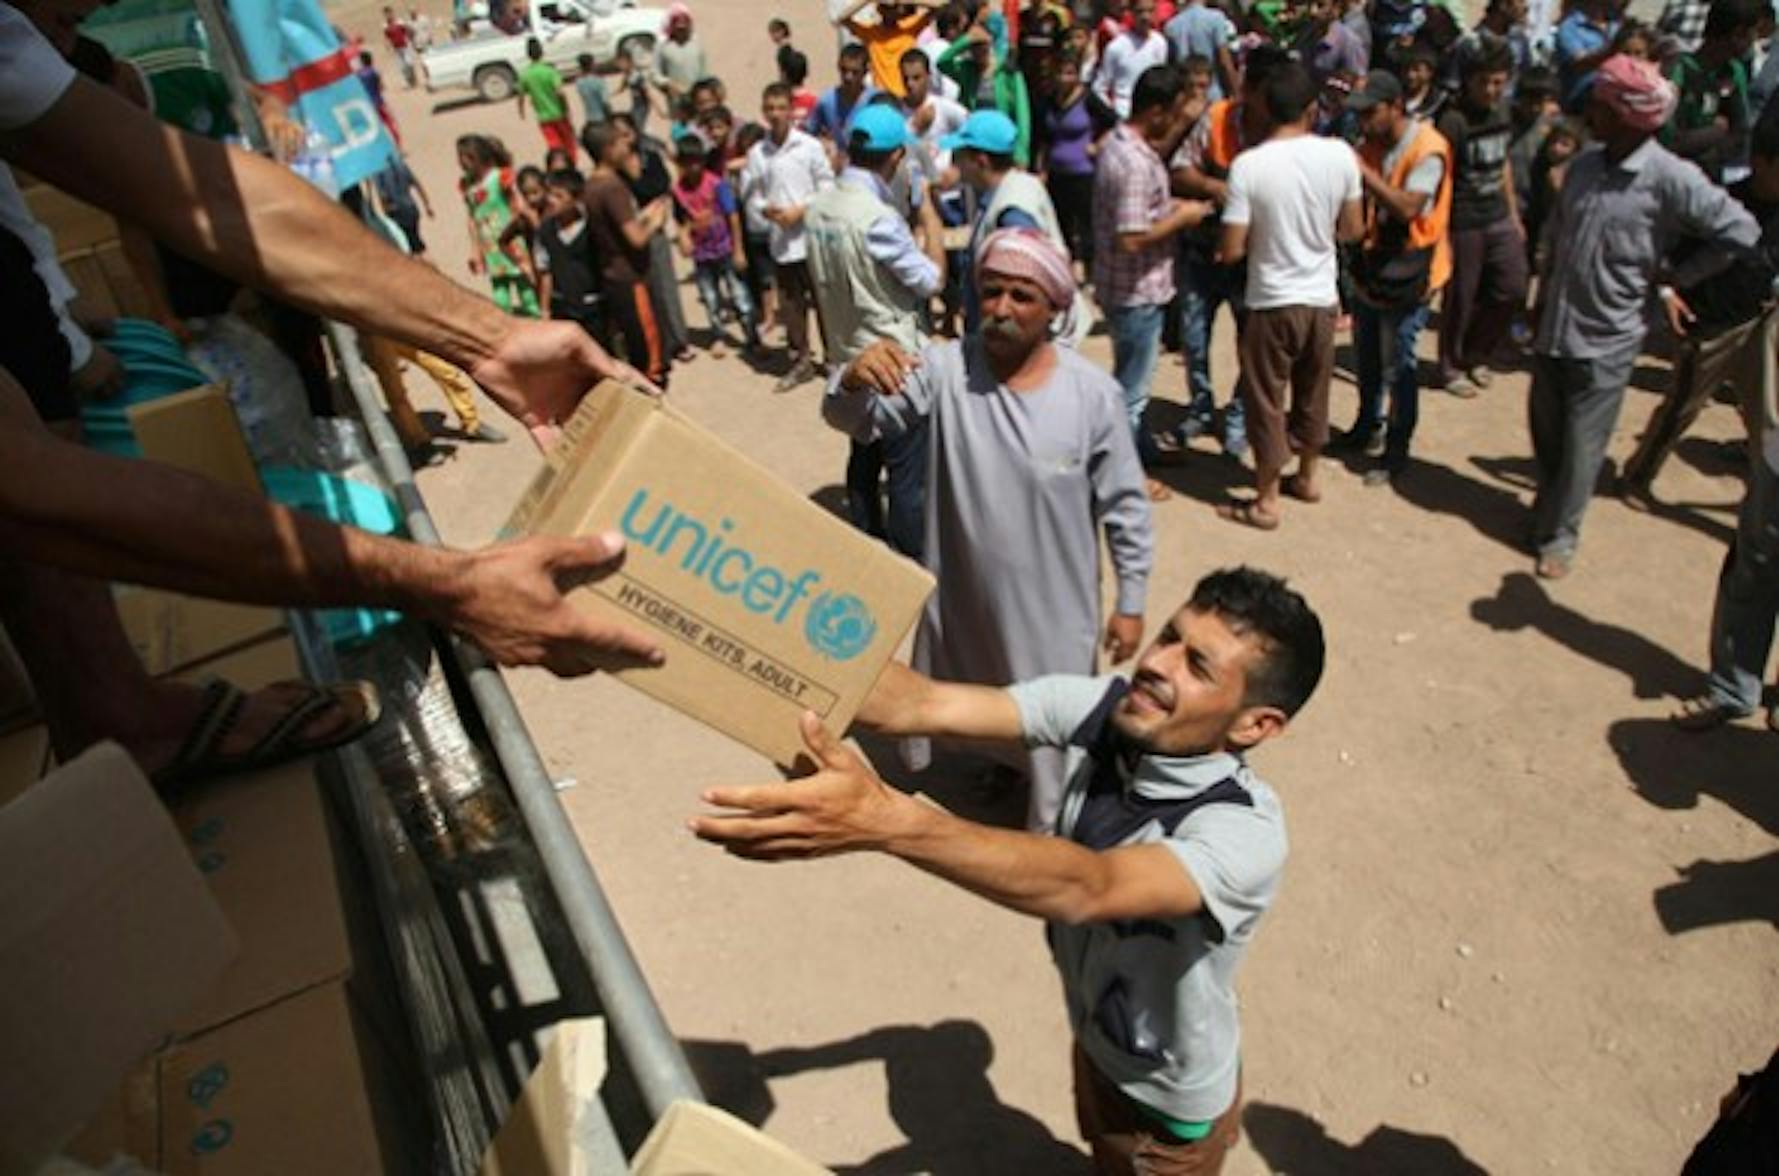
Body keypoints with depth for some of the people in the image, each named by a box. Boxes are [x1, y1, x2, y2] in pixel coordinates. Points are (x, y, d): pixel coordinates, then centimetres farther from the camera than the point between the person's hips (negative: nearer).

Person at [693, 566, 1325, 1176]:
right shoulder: (1104, 710, -24)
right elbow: (923, 704, -31)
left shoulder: (1247, 832, -38)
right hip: (1096, 1042, 5)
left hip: (1173, 1101, -5)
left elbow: (1088, 888, -54)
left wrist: (886, 821, -68)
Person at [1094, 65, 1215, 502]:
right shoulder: (1135, 163, -26)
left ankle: (1143, 449, 41)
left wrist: (1171, 205, 7)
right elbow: (1132, 238, -29)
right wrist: (1181, 218, -16)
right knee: (1131, 388, 4)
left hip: (1132, 286, 10)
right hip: (1136, 292, -10)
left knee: (1133, 379, 23)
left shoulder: (1119, 141, 6)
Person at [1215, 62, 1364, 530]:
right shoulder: (1340, 155, -6)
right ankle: (1307, 477, 38)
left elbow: (1231, 251, -16)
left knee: (1266, 400, 7)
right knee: (1313, 392, 21)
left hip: (1273, 301, -4)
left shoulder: (1248, 165, -17)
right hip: (1323, 297, 4)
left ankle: (1266, 501, 16)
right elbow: (1352, 230, 4)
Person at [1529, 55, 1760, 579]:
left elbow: (1741, 233, -8)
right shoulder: (1585, 163, 1)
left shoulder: (1672, 178, -15)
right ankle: (1547, 508, 41)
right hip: (1552, 330, 5)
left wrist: (1674, 279, -4)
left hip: (1605, 343, -5)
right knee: (1545, 434, 18)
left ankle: (1558, 537, 18)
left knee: (1580, 451, 3)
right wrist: (1541, 304, 13)